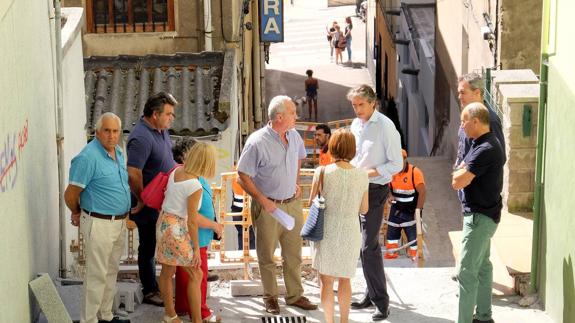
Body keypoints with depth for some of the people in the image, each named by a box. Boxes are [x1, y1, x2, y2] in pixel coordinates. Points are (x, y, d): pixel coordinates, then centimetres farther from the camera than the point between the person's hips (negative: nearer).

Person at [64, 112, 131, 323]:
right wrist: (77, 214, 2)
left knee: (111, 272, 18)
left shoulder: (118, 152, 7)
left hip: (119, 222, 9)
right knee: (97, 276, -1)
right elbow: (70, 195, -15)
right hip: (99, 224, -8)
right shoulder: (88, 157, -21)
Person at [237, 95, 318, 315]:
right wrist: (263, 200, -18)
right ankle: (270, 297, 24)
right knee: (267, 256, 9)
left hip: (292, 203, 5)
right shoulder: (257, 142, -19)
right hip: (268, 206, -5)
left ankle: (295, 295, 26)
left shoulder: (294, 136, 0)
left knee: (293, 254, 13)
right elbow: (243, 176, -15)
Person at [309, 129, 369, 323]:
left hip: (326, 232, -2)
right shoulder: (362, 175, -9)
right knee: (345, 280, 20)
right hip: (350, 234, 2)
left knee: (326, 281, 12)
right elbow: (364, 209, 1)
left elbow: (312, 203, -5)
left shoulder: (322, 172, -15)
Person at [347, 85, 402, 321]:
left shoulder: (385, 126, -14)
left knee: (369, 246, -9)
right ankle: (372, 293, 25)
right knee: (366, 244, 14)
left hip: (375, 189, -7)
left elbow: (396, 164, -13)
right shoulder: (355, 124, 9)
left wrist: (369, 173, -19)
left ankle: (381, 301, 0)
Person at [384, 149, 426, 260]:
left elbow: (422, 192, -15)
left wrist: (418, 210, -18)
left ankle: (414, 257, 10)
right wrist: (389, 196, -5)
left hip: (411, 211, -5)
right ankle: (390, 254, 20)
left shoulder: (415, 172, -15)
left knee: (413, 234, -1)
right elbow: (388, 187, 18)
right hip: (396, 210, 5)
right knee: (392, 232, 10)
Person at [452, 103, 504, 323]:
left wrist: (461, 171, -5)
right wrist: (463, 171, -3)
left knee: (466, 272, -8)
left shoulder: (486, 150, -24)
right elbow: (460, 171, 15)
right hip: (482, 214, 11)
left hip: (480, 217, -11)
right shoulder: (481, 144, 10)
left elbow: (457, 182, -23)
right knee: (482, 266, 19)